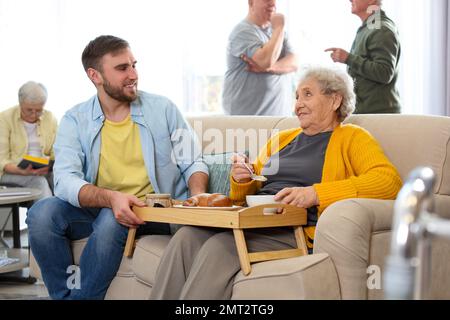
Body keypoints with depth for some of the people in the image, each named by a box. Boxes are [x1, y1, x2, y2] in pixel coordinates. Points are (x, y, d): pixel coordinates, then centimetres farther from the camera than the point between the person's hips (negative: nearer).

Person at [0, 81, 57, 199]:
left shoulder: (51, 119, 8)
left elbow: (55, 155, 10)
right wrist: (22, 171, -27)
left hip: (44, 172, 3)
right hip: (12, 172, -3)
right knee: (39, 181, -35)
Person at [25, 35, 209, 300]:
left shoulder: (163, 108, 3)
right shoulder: (76, 120, 1)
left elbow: (193, 163, 6)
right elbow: (66, 180, -13)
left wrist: (198, 196, -17)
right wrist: (110, 197, -32)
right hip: (98, 209, 2)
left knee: (111, 221, -34)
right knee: (42, 213, -25)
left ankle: (81, 294, -13)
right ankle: (65, 295, -11)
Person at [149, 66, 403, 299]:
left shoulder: (351, 138, 8)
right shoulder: (281, 139, 27)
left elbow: (389, 180, -11)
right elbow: (246, 196, 31)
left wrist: (316, 193, -20)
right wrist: (241, 181, 5)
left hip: (293, 232, -6)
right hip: (251, 221, 6)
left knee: (219, 248, -31)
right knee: (186, 238, -23)